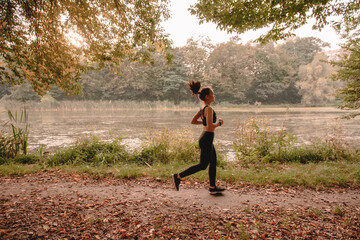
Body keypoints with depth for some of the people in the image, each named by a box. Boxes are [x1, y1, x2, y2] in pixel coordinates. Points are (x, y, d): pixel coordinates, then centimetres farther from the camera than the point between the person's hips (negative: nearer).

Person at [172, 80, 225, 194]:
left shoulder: (202, 108, 9)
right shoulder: (208, 109, -19)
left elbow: (193, 121, 15)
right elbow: (210, 126, -27)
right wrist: (219, 123, -9)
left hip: (206, 138, 10)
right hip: (206, 139, -10)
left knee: (213, 163, 16)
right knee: (203, 165, 1)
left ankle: (213, 187, 26)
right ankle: (178, 176, 4)